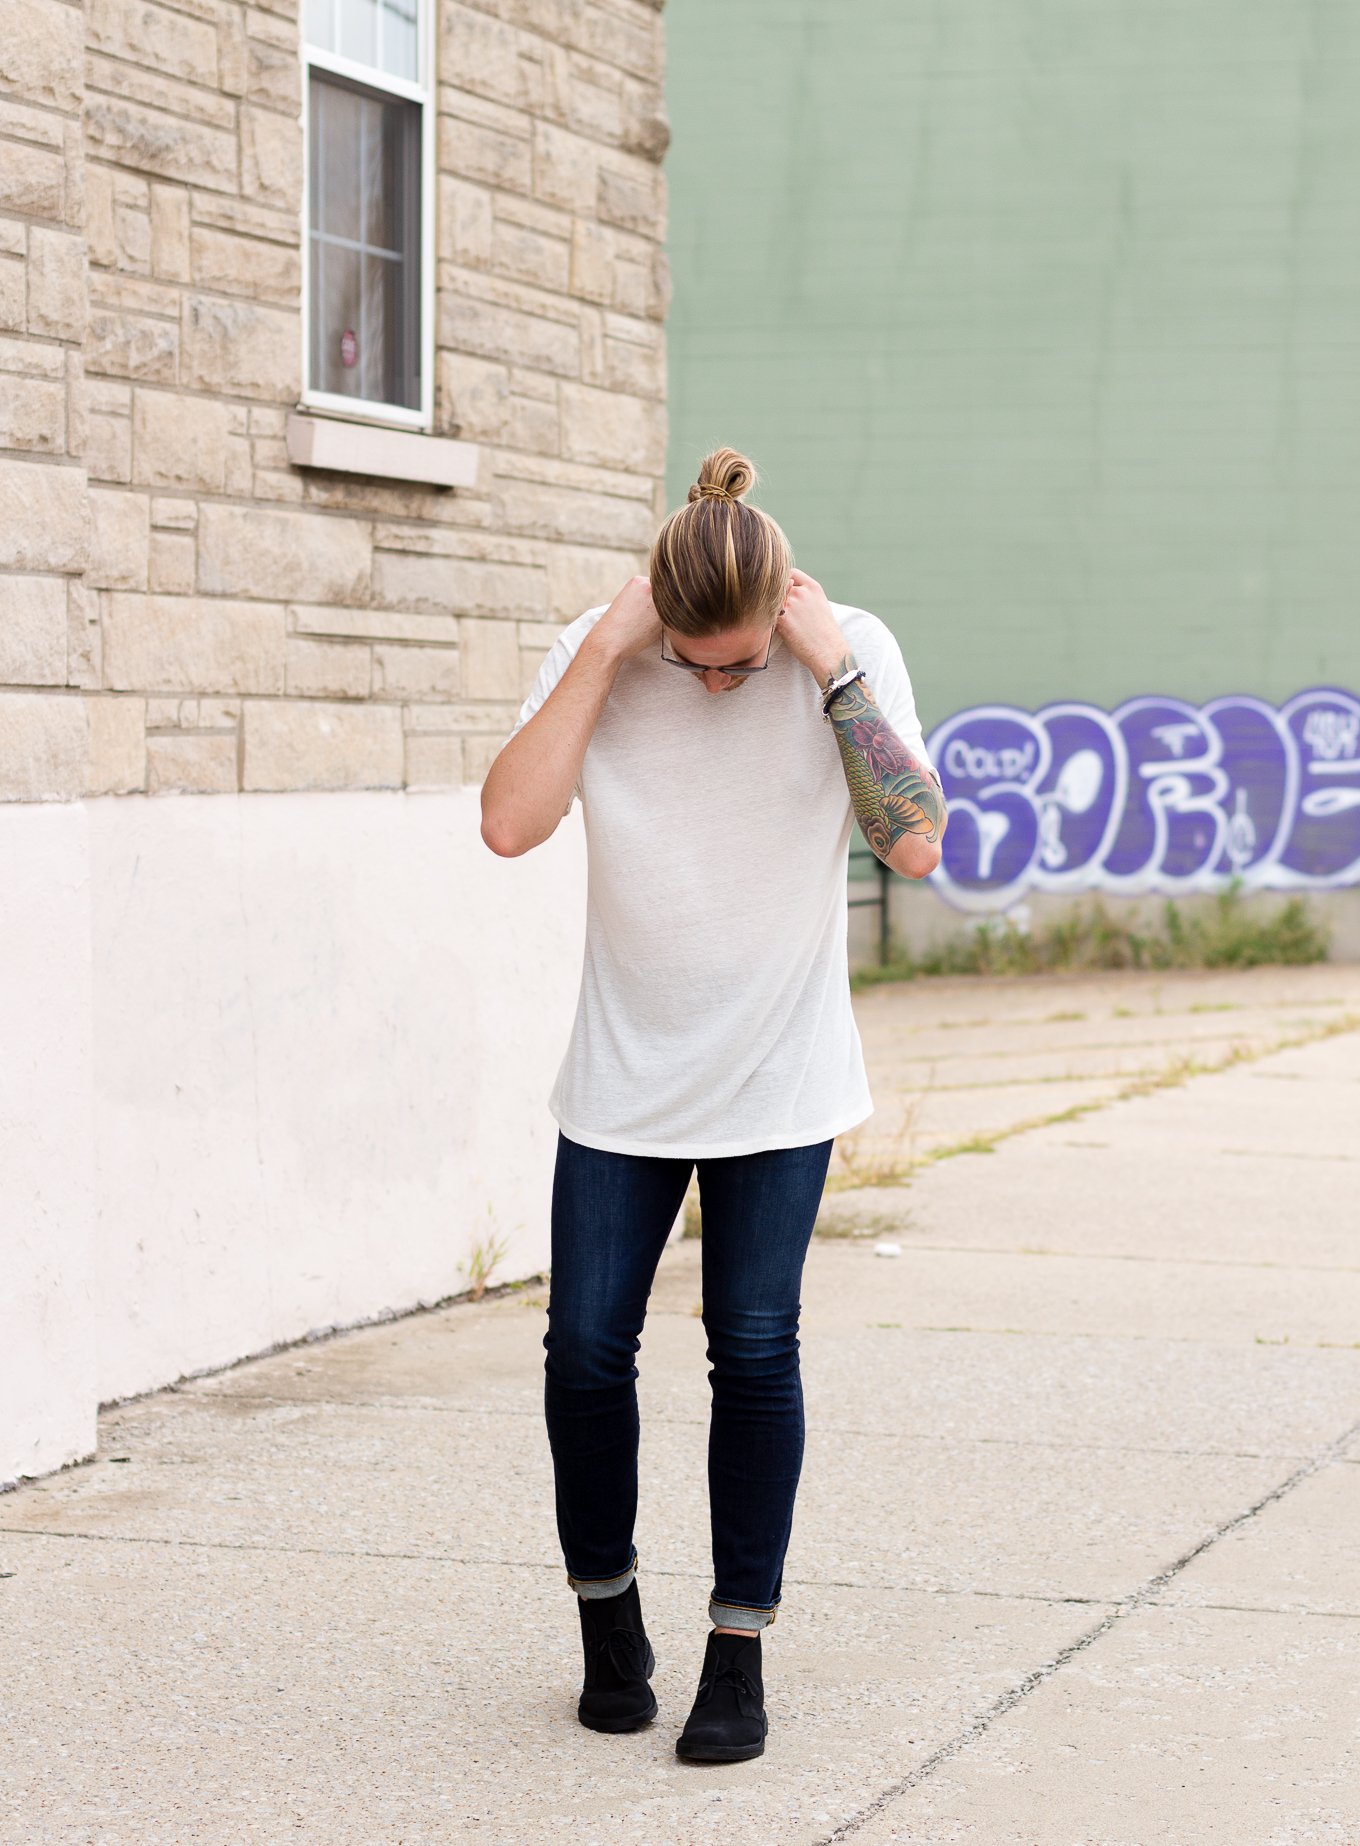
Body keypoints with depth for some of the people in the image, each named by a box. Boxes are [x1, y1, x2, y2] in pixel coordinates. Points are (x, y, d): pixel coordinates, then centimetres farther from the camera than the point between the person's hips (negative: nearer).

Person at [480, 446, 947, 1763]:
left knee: (753, 1351, -3)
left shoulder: (853, 652, -11)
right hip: (622, 1076, 1)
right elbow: (509, 823, -22)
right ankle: (606, 1613, 23)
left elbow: (915, 844, -21)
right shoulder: (597, 652, -9)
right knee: (587, 1346, 1)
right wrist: (606, 651, -24)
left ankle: (738, 1655, 9)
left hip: (779, 1080, -1)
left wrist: (834, 669, -24)